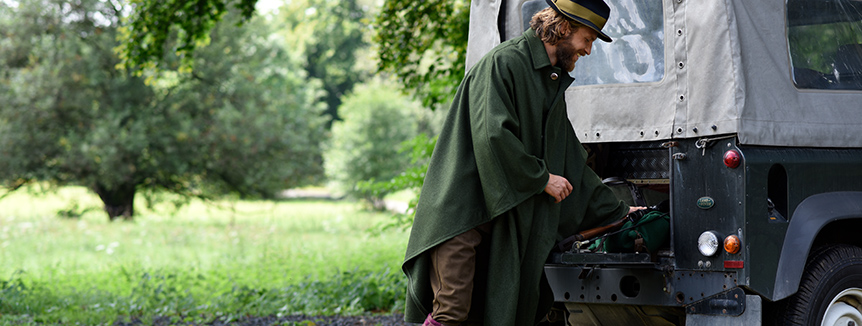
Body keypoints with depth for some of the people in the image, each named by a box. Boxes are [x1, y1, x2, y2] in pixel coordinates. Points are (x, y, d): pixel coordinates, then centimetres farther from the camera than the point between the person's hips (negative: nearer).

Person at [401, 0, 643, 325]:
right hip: (462, 210, -9)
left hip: (503, 215, 9)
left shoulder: (553, 83, 19)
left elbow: (571, 160, 26)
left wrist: (616, 211, 27)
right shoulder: (504, 62, -11)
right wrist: (542, 178, -12)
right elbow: (492, 135, -21)